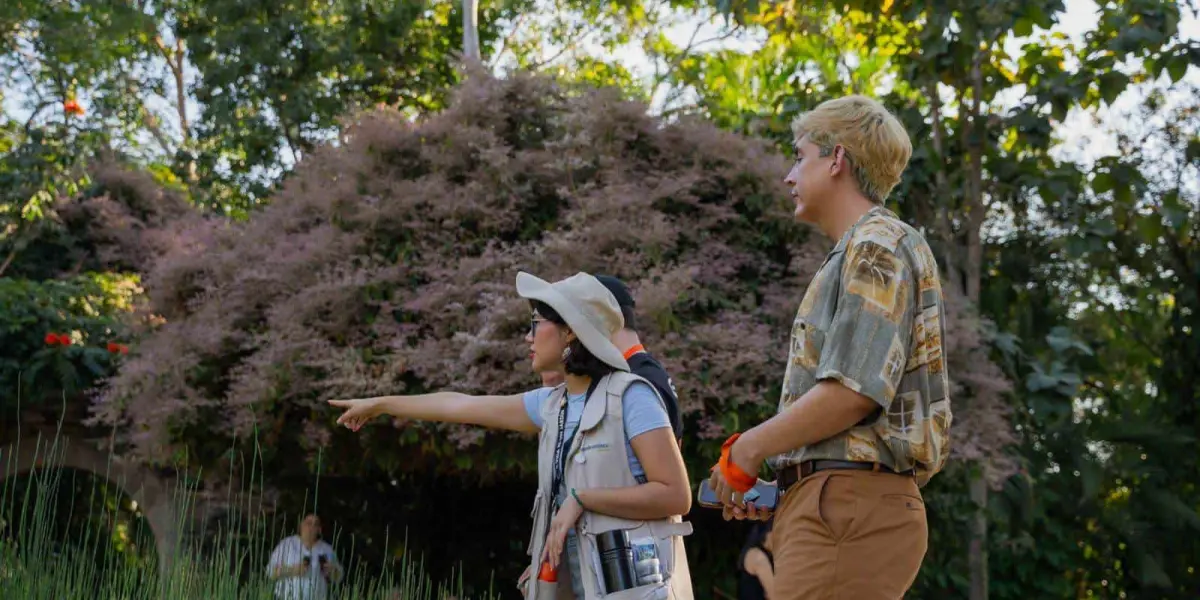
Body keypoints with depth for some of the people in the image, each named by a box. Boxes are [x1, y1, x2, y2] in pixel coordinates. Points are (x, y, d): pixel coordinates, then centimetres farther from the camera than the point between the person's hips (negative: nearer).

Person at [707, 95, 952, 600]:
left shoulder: (878, 246, -5)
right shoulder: (858, 253, 25)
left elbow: (852, 392, -17)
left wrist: (748, 448, -8)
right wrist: (783, 490, 15)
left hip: (848, 505, -10)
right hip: (840, 506, 10)